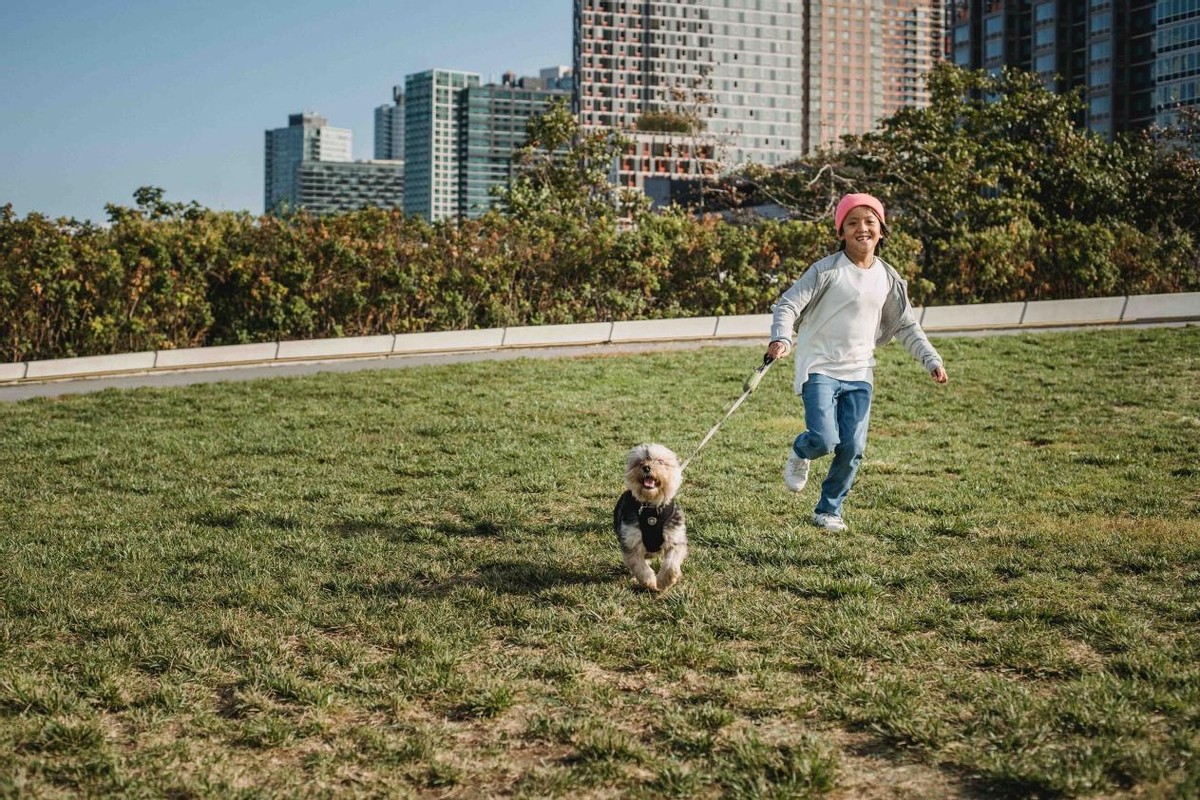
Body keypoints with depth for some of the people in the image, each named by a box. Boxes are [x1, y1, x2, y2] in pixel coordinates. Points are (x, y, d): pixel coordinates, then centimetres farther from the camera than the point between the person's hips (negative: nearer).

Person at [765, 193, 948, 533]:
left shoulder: (888, 277, 8)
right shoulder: (827, 270, -8)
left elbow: (905, 326, 18)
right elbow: (787, 305, -11)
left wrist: (932, 360, 9)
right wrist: (781, 339, -30)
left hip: (859, 373, 4)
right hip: (820, 368, -4)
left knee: (852, 449, 1)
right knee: (824, 440, -18)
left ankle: (829, 510, 23)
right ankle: (800, 454, 20)